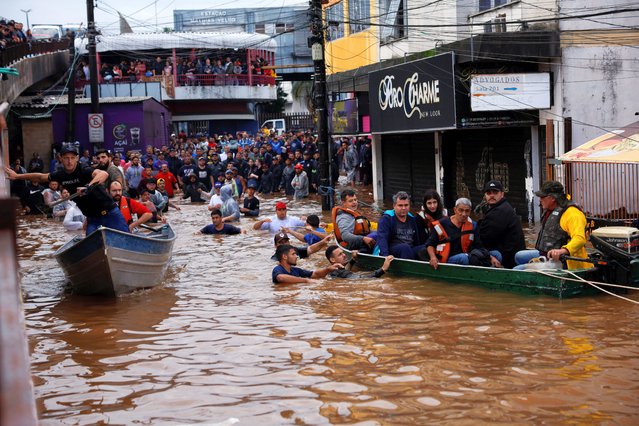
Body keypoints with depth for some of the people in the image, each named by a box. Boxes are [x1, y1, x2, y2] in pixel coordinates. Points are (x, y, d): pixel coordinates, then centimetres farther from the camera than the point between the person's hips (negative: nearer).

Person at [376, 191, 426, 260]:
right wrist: (385, 256, -28)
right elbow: (381, 239, -12)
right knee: (405, 247, -36)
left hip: (410, 251, 5)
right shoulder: (386, 219, 2)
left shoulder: (412, 220, 20)